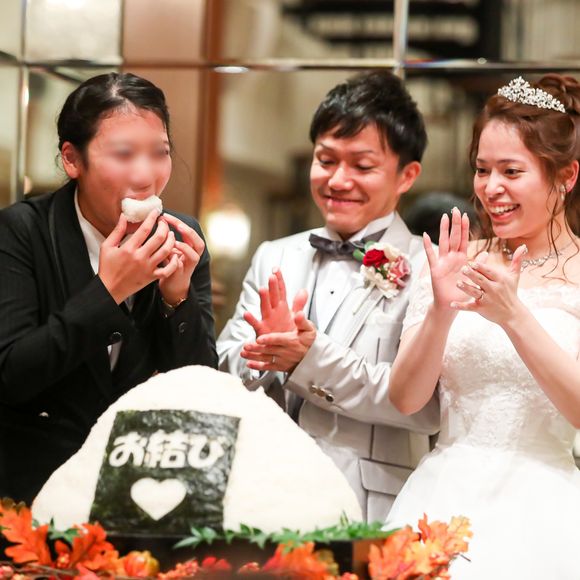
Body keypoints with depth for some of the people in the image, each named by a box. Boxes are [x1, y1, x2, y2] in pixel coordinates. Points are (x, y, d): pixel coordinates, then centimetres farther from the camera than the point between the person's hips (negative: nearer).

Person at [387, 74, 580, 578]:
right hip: (444, 499, 3)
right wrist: (442, 310, -16)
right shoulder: (457, 263, 5)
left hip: (539, 515, -2)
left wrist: (513, 315, -22)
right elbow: (405, 399, 0)